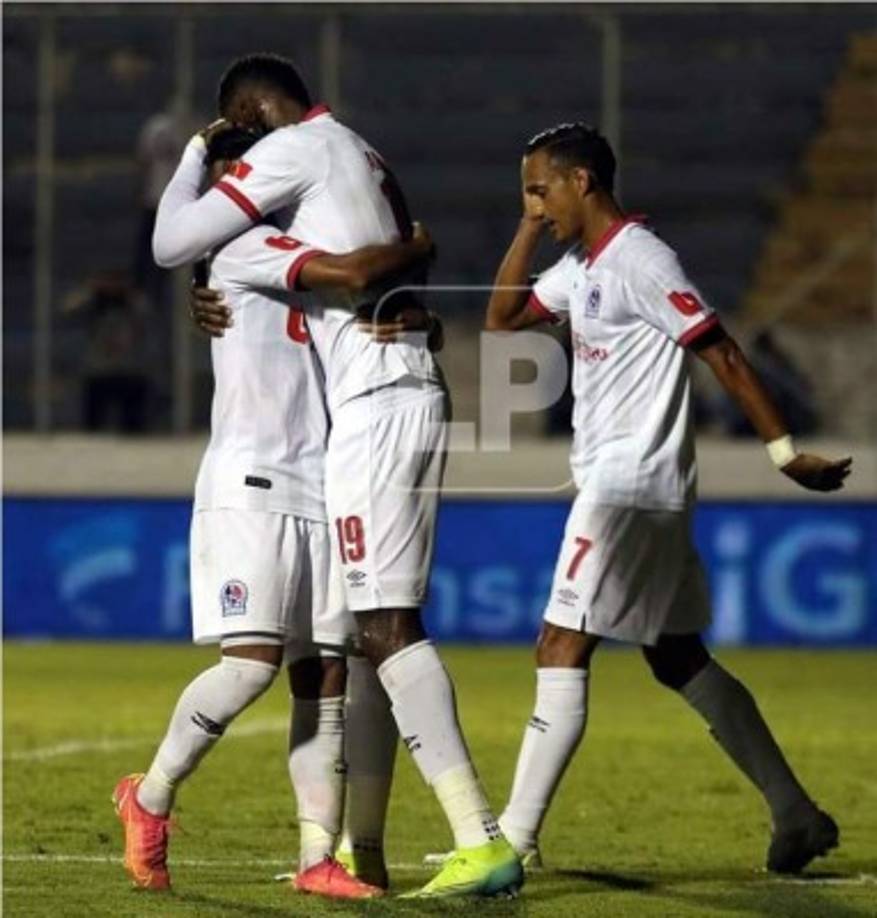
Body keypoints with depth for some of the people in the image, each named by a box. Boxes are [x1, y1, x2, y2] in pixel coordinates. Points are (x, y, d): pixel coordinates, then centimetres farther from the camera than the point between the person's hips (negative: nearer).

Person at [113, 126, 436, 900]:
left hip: (319, 492, 8)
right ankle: (151, 798, 4)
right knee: (253, 661, -15)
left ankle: (320, 858, 0)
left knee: (324, 677, 1)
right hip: (250, 487, -8)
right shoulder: (245, 253, -4)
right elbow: (352, 274, -18)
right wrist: (419, 248, 0)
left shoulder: (302, 270, 21)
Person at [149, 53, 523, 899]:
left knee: (387, 624, -14)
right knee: (369, 625, 13)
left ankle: (483, 843, -23)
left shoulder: (294, 149, -4)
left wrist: (195, 155, 13)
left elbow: (171, 243, -5)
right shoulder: (363, 158, 24)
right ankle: (363, 849, 16)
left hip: (373, 407, -10)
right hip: (416, 392, 10)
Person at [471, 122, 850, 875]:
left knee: (562, 651, -11)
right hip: (618, 483, 10)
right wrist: (531, 227, 11)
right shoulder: (581, 267, 14)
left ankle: (515, 838, -12)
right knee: (679, 660, 12)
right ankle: (795, 813, 14)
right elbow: (503, 317, 22)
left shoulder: (639, 261, -14)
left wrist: (785, 451, -18)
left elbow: (722, 354, -16)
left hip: (630, 487, -10)